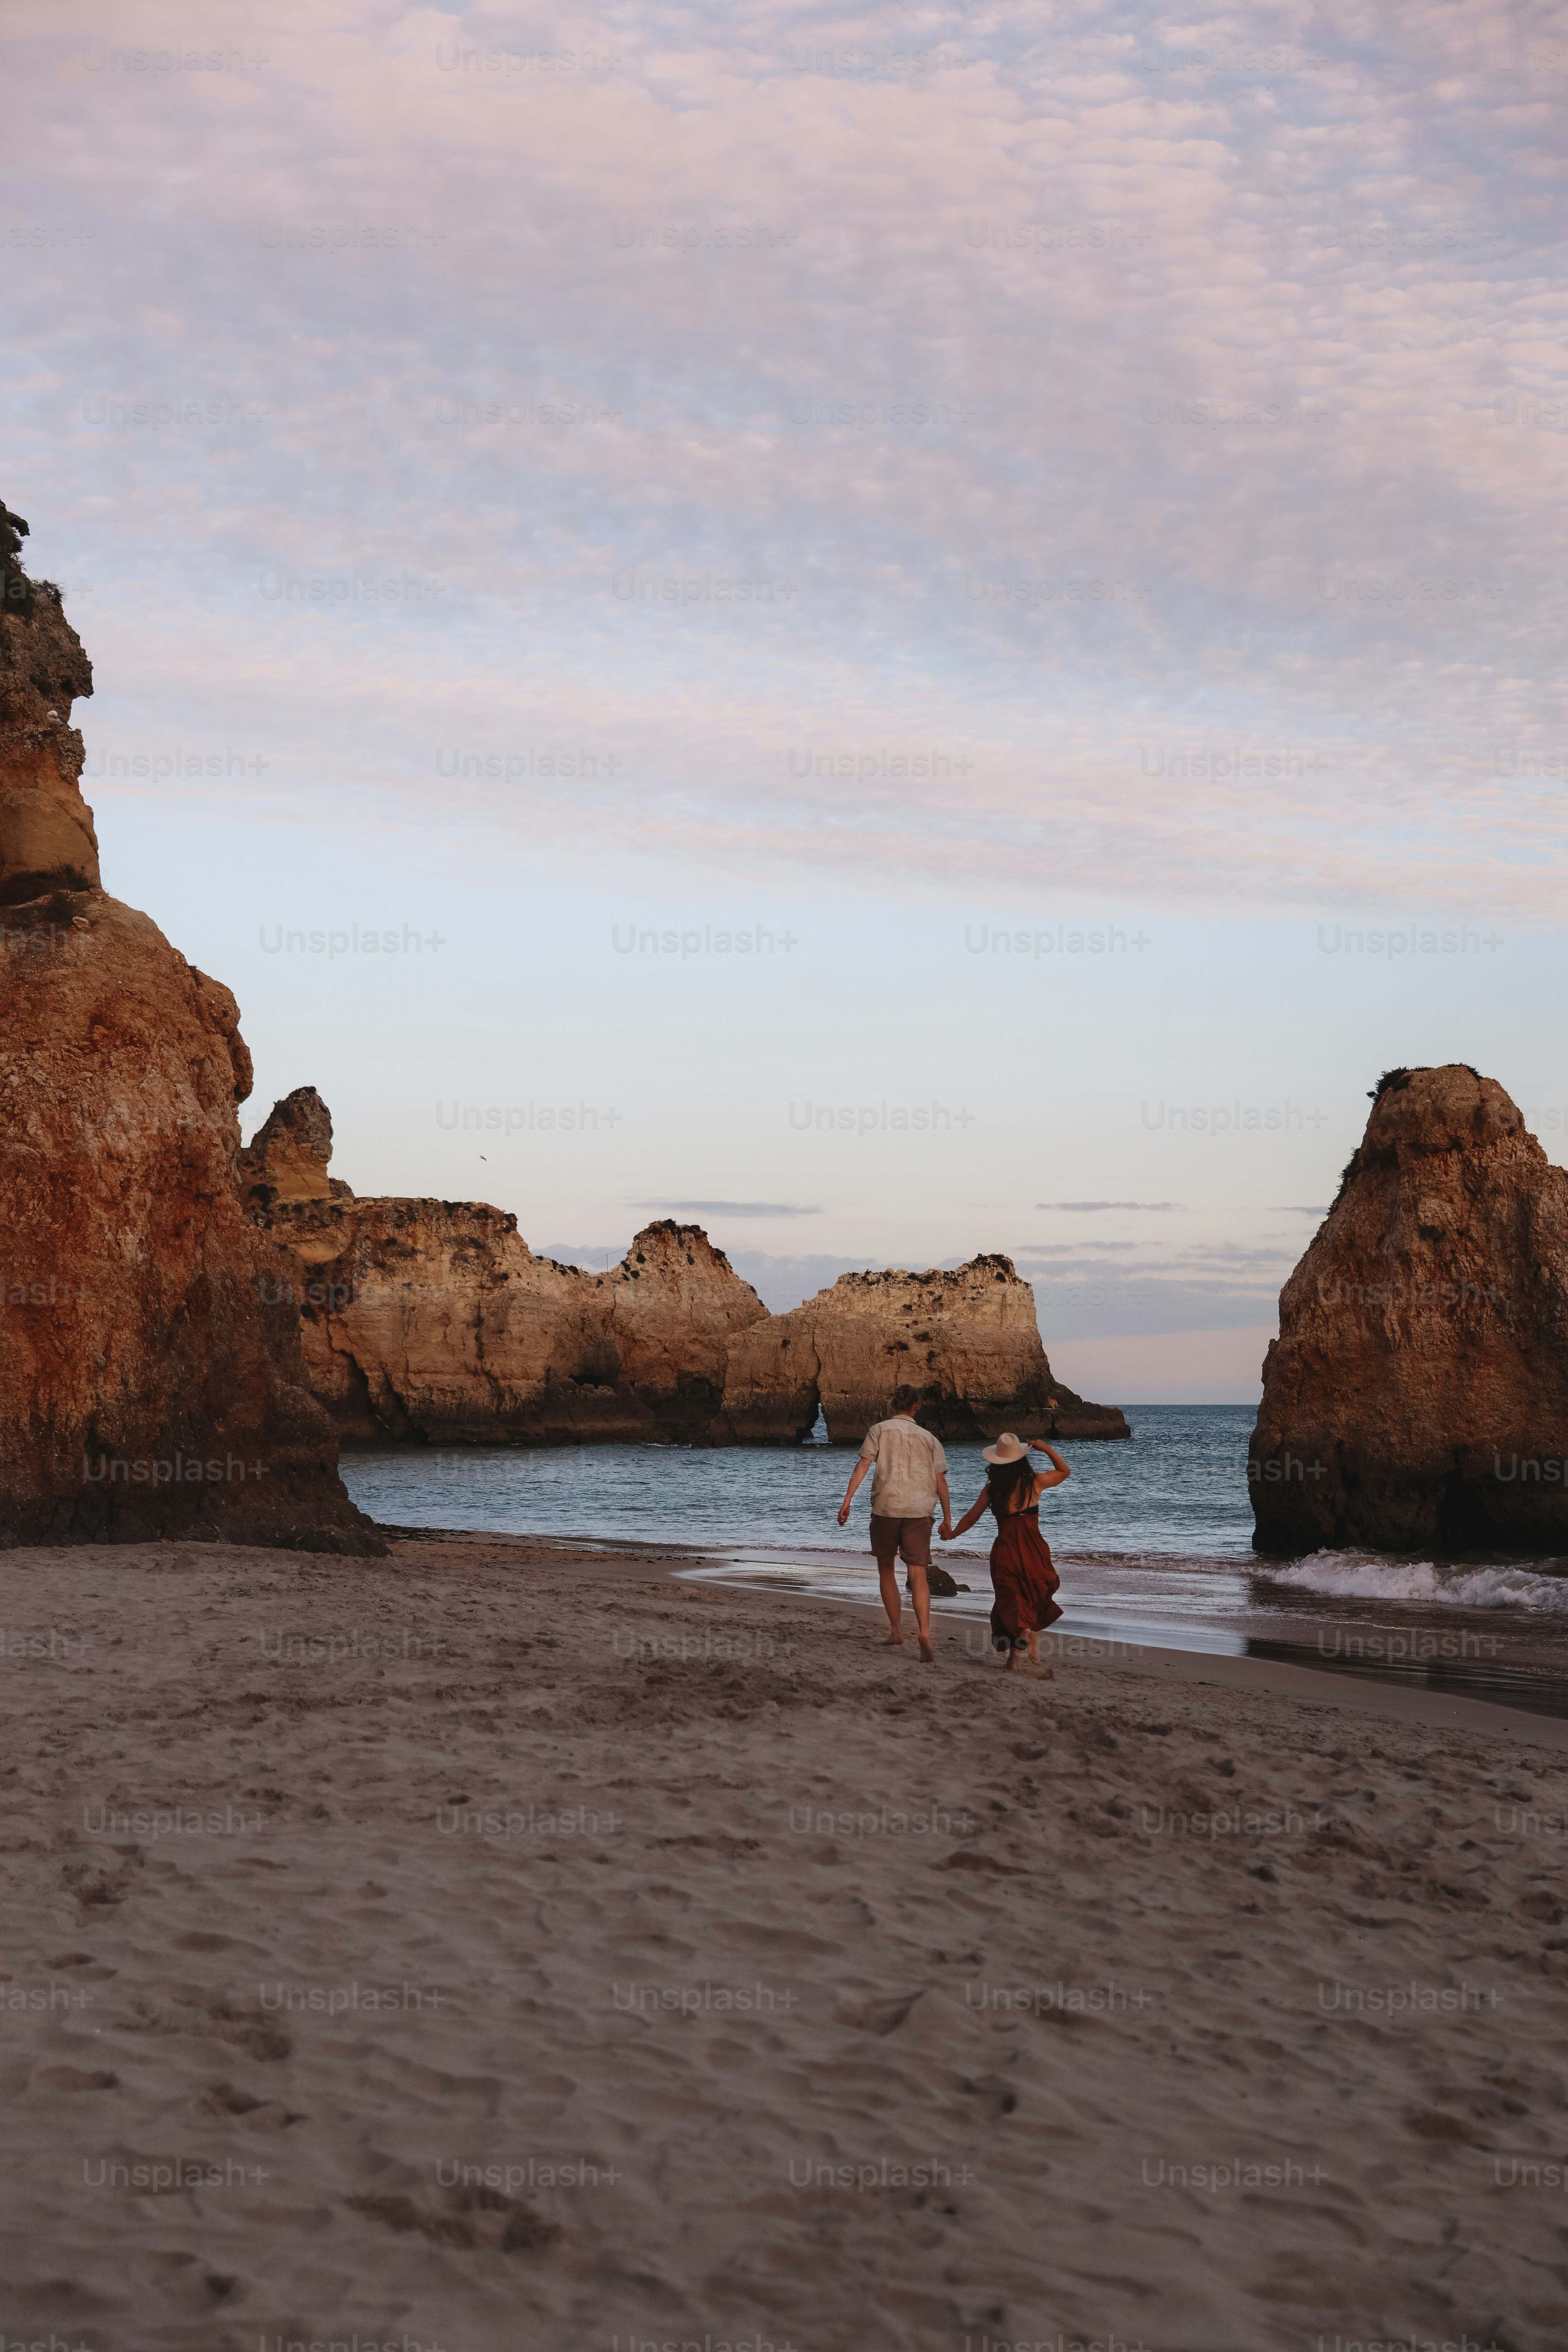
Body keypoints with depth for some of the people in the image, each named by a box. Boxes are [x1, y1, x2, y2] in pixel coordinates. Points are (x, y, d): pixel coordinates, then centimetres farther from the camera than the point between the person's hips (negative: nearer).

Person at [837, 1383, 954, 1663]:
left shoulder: (880, 1430, 4)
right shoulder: (927, 1437, 12)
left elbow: (863, 1464, -7)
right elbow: (941, 1480, 8)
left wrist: (847, 1500, -9)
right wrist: (947, 1518, 12)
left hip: (886, 1507, -1)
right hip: (919, 1511, 1)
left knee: (886, 1569, 16)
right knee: (918, 1576, -2)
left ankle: (897, 1632, 17)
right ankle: (924, 1632, -23)